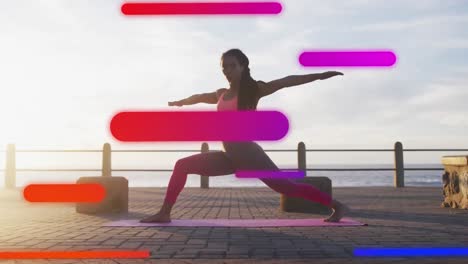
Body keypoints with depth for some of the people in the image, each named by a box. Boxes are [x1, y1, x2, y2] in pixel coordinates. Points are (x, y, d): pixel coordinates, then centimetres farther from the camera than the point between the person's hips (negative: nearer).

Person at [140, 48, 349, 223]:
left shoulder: (253, 89, -3)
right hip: (230, 158, 6)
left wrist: (319, 75, -16)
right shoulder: (221, 94, 14)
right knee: (182, 166, 5)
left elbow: (286, 82, -10)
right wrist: (179, 102, 51)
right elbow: (199, 98, 34)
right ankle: (164, 213, 9)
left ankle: (337, 206, 0)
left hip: (250, 156, -6)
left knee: (286, 186, -12)